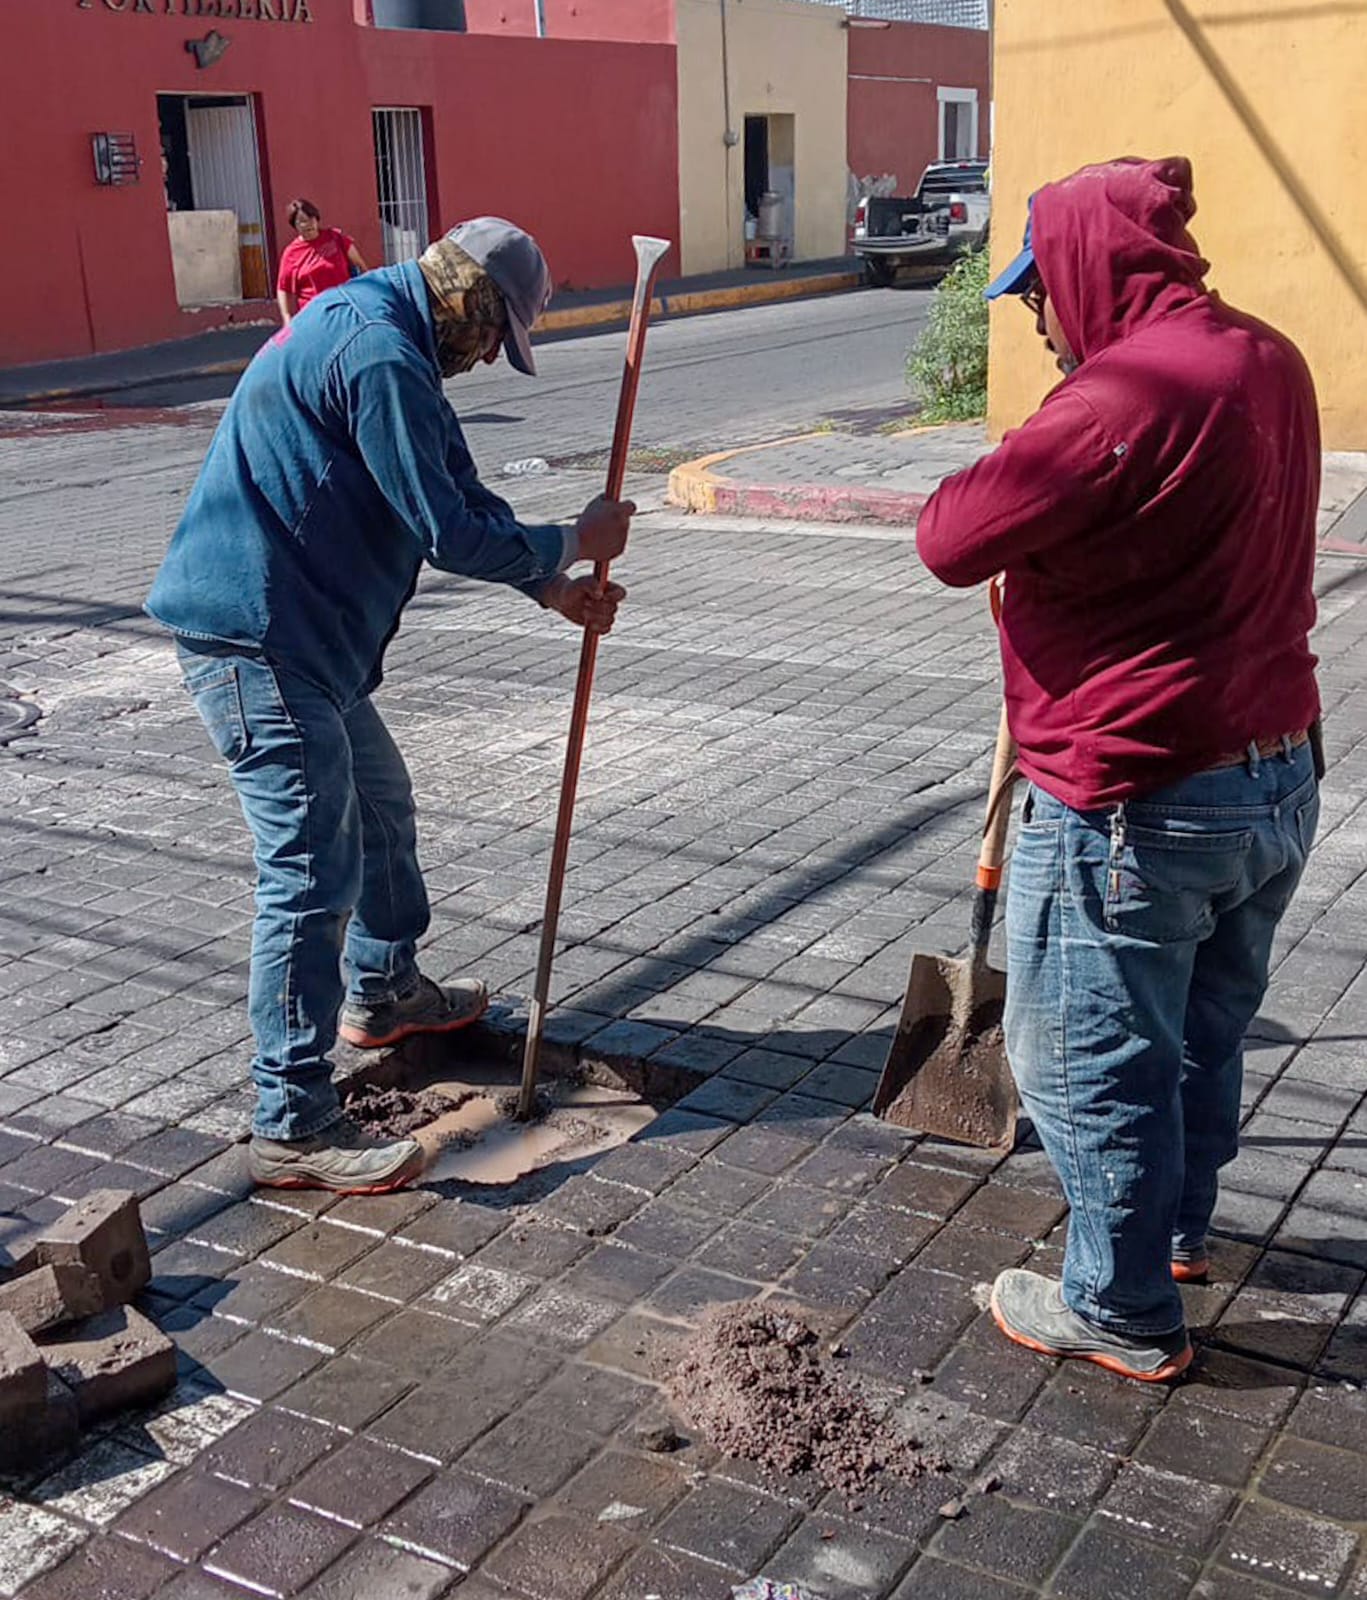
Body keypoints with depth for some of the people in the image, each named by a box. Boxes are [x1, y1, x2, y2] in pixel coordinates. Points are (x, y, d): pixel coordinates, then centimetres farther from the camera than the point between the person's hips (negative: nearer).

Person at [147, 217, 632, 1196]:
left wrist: (556, 588, 10)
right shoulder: (380, 354, -19)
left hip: (306, 636, 11)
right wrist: (572, 545, -4)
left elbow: (463, 495, 18)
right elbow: (448, 532, -19)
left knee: (380, 804, 25)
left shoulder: (371, 331, 16)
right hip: (257, 637, -11)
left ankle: (384, 994, 45)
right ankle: (294, 1126, -2)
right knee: (314, 871, -9)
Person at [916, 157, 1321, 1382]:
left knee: (1091, 1057, 8)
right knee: (1204, 1027, 25)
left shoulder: (1124, 396, -24)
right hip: (1280, 778, 9)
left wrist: (1006, 470, -1)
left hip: (1135, 807, -9)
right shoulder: (1272, 363, 6)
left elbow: (955, 541, -20)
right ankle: (1180, 1224, 46)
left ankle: (1124, 1312, 23)